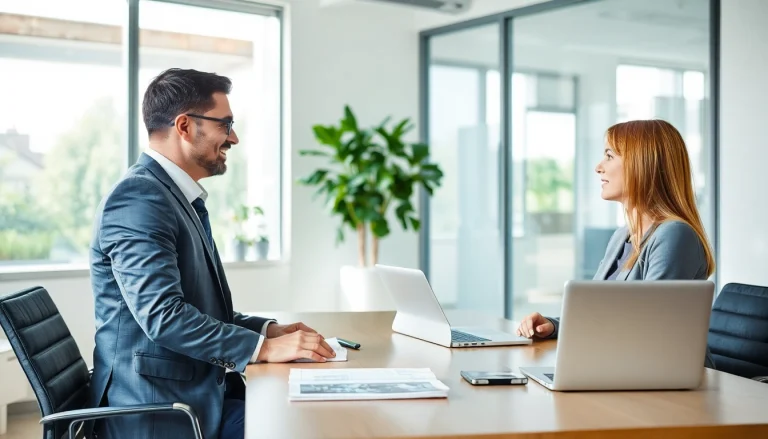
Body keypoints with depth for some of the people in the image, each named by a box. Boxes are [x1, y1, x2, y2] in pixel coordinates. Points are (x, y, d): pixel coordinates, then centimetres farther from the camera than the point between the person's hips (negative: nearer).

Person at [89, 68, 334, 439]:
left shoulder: (178, 197, 15)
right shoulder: (138, 197, -15)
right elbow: (162, 315, -24)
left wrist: (267, 329, 6)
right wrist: (264, 347, -21)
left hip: (199, 393, 9)